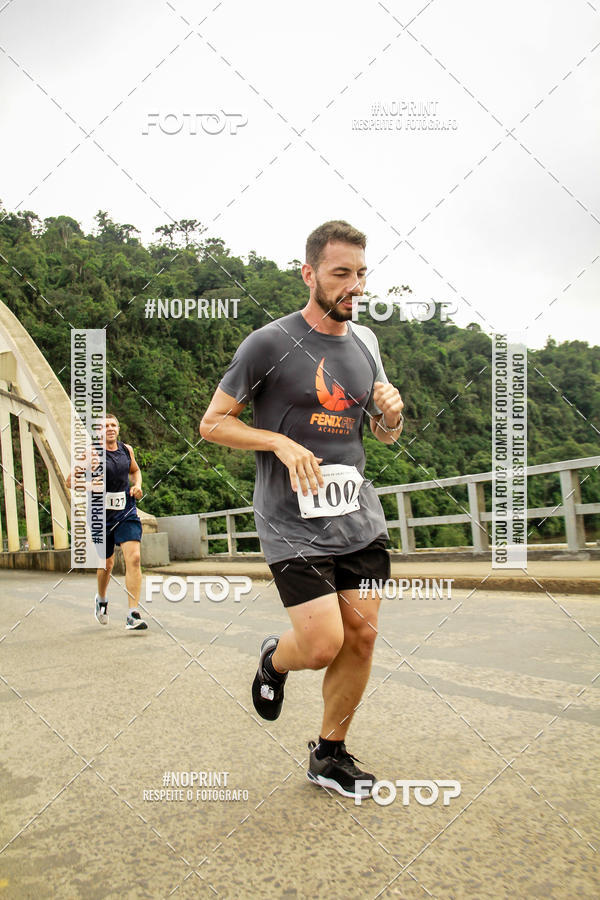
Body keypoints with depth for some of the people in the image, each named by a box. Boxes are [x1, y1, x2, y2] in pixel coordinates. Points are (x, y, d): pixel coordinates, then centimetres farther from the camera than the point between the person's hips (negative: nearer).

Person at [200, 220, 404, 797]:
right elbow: (212, 423, -3)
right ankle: (274, 660, 28)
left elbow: (385, 435, 20)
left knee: (361, 635, 5)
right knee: (323, 646, -9)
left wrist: (392, 413, -4)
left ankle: (329, 756, 25)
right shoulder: (269, 343, -8)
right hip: (294, 523, -5)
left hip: (360, 517, 6)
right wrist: (281, 442, -18)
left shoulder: (365, 341, 11)